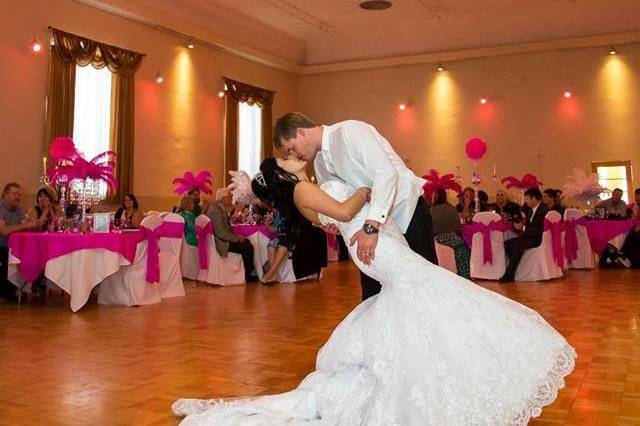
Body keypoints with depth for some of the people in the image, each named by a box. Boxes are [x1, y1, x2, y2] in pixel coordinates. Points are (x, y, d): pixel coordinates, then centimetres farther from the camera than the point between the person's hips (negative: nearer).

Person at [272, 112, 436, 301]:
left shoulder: (349, 130, -19)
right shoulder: (319, 162, 6)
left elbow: (385, 172, -31)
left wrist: (370, 227, -38)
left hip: (407, 208, -8)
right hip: (374, 218, 8)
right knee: (371, 288, 7)